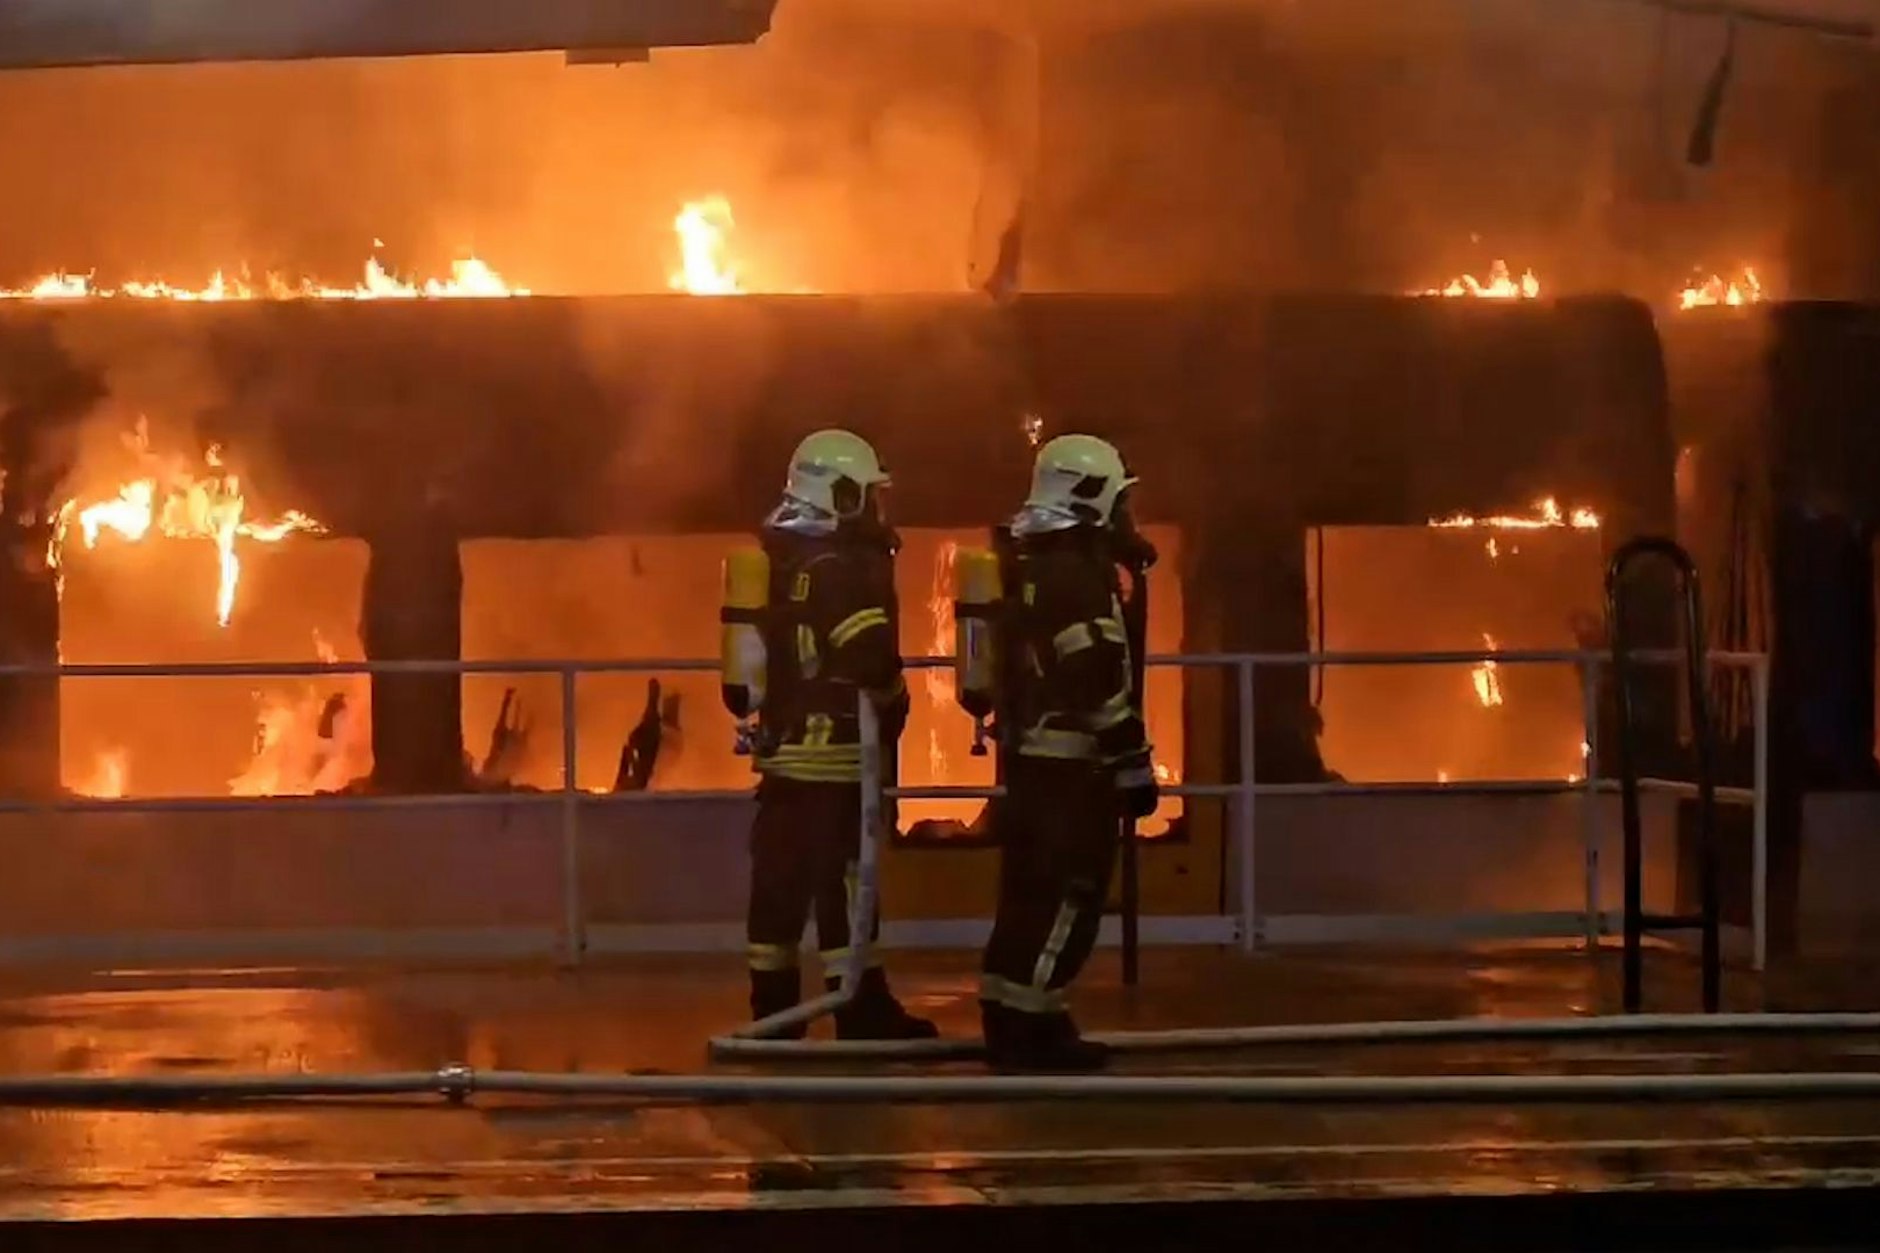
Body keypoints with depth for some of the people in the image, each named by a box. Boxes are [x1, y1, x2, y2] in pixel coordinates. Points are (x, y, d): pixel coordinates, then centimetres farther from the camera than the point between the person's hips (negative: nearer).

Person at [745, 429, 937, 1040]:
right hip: (835, 745, -9)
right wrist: (894, 704, -5)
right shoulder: (842, 569, -15)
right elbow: (871, 656, -22)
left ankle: (772, 1002, 15)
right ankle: (861, 1008, -3)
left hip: (784, 742, 9)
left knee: (781, 874, 10)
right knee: (842, 879, -6)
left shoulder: (780, 560, 14)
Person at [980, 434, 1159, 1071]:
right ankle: (1029, 1027, -6)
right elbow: (1102, 681, -22)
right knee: (1067, 895, -6)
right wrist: (1131, 764, -19)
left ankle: (1013, 1017, 18)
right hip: (1070, 758, -10)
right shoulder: (1079, 572, -17)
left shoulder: (1027, 564, 13)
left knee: (1032, 890, 14)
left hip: (1029, 750, 10)